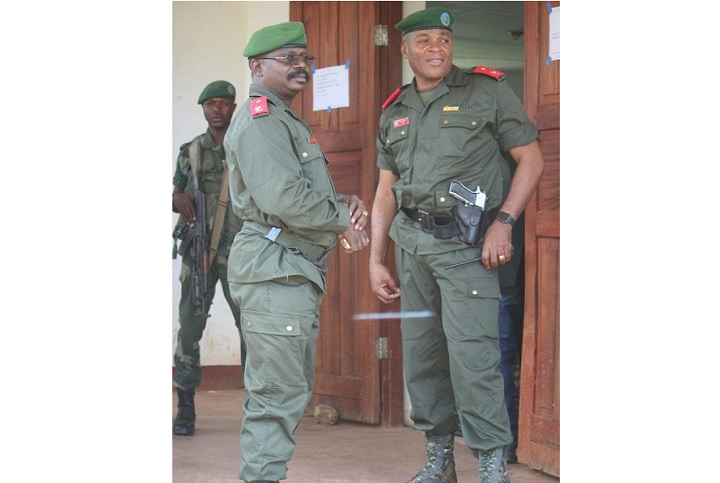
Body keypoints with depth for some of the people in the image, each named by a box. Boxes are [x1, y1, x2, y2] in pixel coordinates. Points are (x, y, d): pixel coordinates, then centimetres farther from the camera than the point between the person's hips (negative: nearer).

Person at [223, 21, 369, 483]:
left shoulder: (286, 120, 23)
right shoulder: (260, 120, -12)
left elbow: (310, 192, 26)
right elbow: (283, 196, -24)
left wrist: (344, 201, 5)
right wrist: (343, 219, -10)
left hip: (296, 271, 11)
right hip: (276, 270, -11)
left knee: (292, 387, 15)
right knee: (279, 393, -10)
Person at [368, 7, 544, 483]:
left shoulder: (487, 91, -1)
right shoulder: (395, 112, 14)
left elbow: (532, 158, -2)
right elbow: (386, 190, 16)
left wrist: (504, 222, -12)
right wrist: (376, 260, 11)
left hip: (466, 242, -6)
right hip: (412, 242, 6)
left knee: (471, 353, -13)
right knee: (421, 353, 9)